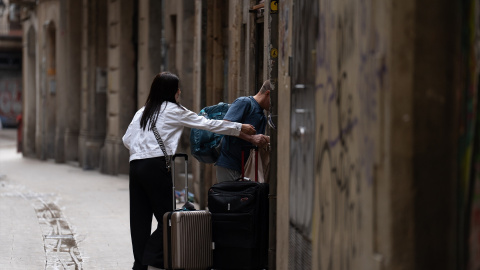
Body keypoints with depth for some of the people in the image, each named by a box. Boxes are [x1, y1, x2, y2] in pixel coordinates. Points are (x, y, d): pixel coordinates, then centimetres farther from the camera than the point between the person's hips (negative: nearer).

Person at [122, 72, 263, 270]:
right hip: (156, 166, -7)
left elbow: (127, 139, 16)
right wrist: (240, 128, 16)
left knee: (140, 217, 6)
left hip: (136, 165, 7)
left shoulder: (142, 112, 20)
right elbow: (208, 124, 8)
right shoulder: (174, 111, 3)